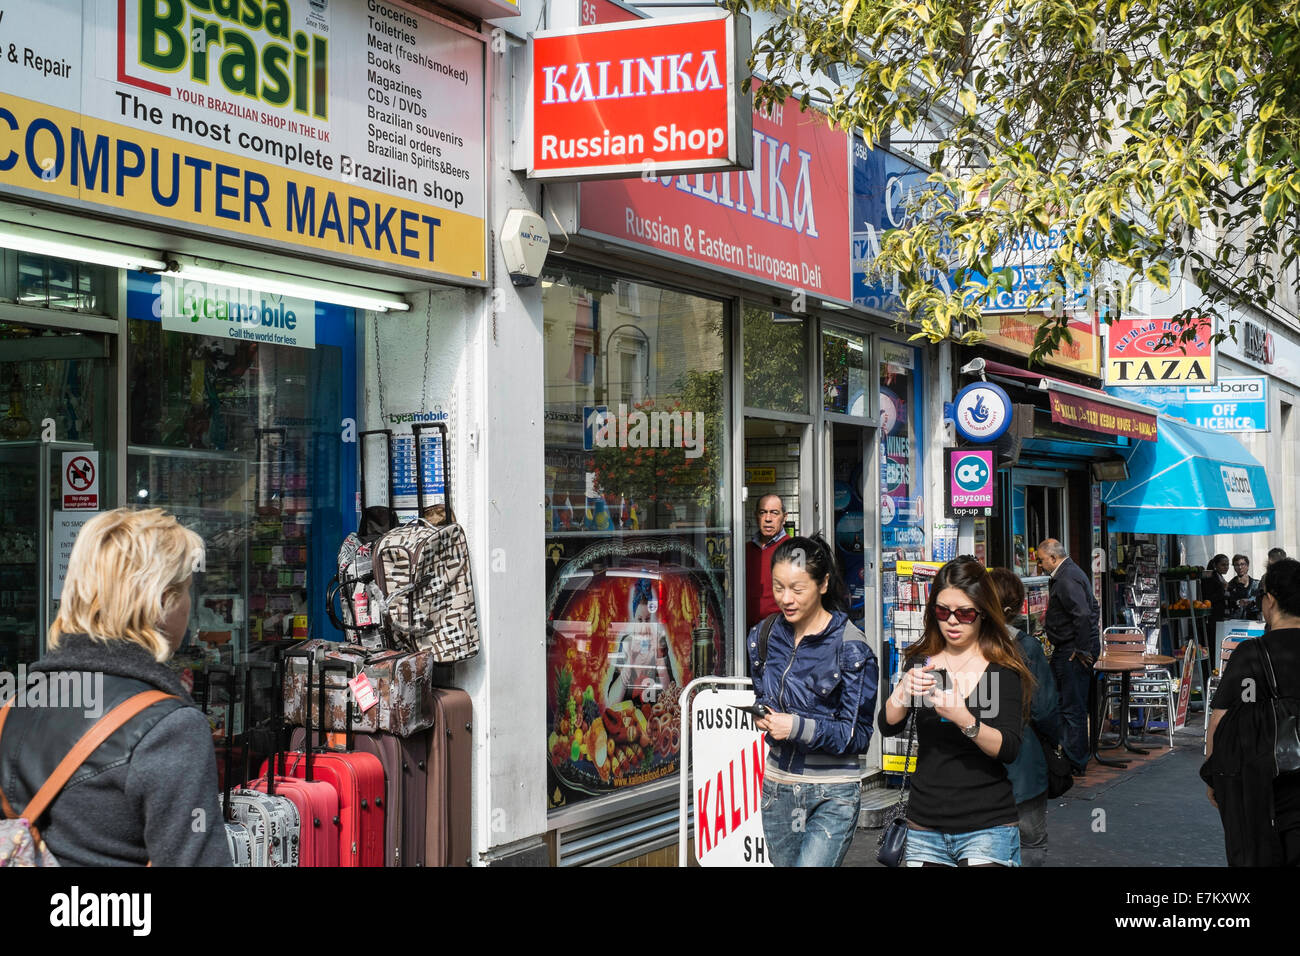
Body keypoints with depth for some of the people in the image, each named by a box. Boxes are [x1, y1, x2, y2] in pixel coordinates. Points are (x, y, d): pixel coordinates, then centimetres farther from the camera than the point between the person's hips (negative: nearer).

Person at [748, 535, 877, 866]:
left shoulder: (851, 647, -13)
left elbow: (857, 734, -11)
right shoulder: (764, 636, 4)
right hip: (778, 787, 6)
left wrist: (798, 727, -24)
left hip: (832, 796, -6)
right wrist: (760, 715, -4)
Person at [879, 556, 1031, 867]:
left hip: (987, 827, -3)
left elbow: (1009, 750, -14)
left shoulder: (1004, 669, -4)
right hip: (924, 827, 3)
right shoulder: (920, 661, 7)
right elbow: (888, 727, -3)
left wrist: (963, 718, -31)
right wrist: (904, 690, -23)